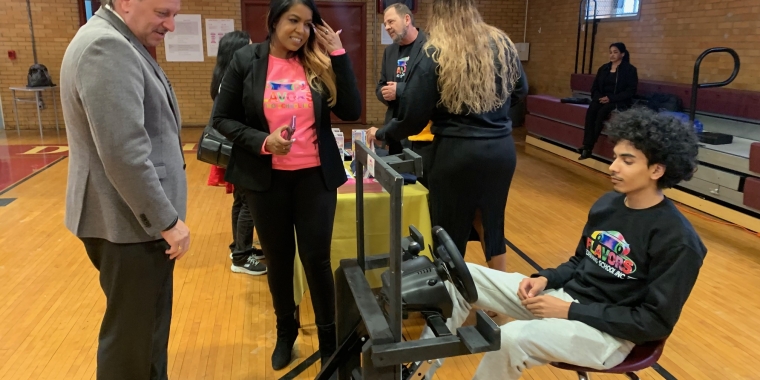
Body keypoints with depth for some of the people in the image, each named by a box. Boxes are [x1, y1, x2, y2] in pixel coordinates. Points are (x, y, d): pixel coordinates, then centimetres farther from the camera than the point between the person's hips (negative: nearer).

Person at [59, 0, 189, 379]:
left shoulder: (119, 43, 13)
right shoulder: (106, 47, -21)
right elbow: (124, 155, -26)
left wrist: (163, 215, 20)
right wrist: (167, 220, -18)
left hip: (139, 216, 10)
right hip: (129, 222, -10)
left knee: (147, 324, 21)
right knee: (130, 333, 5)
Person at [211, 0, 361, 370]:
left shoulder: (319, 62, 1)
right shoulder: (245, 60, -3)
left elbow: (351, 111, -7)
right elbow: (223, 118, -2)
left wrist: (338, 55, -10)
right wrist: (262, 142, -17)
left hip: (315, 176, 0)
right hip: (266, 178, 0)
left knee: (316, 257, 4)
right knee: (278, 258, 13)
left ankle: (328, 337, 23)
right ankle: (285, 331, 36)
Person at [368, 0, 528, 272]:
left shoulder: (434, 55, -11)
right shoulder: (502, 44, 4)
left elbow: (412, 118, -11)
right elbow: (521, 89, 20)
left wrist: (382, 133, 7)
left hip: (457, 154, -5)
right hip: (502, 149, 5)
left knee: (452, 233, 10)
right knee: (493, 223, 21)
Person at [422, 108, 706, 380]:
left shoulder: (677, 240, -17)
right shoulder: (608, 203, 5)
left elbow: (657, 322, -17)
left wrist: (571, 311, -19)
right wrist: (546, 279, -5)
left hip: (608, 331, -7)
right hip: (564, 295, 8)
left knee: (510, 338, -34)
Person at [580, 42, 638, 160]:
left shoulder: (630, 69, -1)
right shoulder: (604, 68, 14)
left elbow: (631, 91, -9)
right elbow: (595, 87, 15)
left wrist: (611, 98, -18)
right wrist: (599, 97, -8)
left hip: (620, 102, -4)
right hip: (602, 99, 4)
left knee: (602, 112, -35)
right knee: (591, 111, -30)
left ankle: (589, 147, -30)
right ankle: (586, 146, -37)